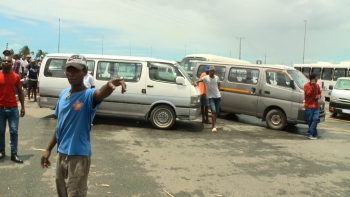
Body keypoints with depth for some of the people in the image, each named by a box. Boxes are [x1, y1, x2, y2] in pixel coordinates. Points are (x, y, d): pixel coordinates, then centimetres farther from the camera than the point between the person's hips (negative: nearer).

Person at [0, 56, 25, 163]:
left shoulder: (16, 76, 2)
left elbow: (20, 92, 8)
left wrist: (22, 107, 3)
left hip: (13, 108, 1)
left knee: (14, 131, 2)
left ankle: (14, 154, 9)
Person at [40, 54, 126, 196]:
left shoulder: (88, 95, -16)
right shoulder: (63, 94, 4)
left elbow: (100, 93, -42)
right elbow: (59, 125, 12)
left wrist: (110, 85, -64)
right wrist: (48, 149, 14)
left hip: (79, 156, -7)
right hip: (61, 154, 7)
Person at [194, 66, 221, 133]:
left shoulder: (217, 77, 9)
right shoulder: (206, 78, -4)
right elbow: (199, 80, -14)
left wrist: (218, 90, 12)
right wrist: (195, 82, -35)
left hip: (218, 97, 5)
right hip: (211, 97, -4)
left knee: (216, 112, 8)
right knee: (213, 111, -16)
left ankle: (213, 125, 22)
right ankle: (214, 126, -12)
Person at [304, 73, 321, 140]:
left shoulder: (317, 86, 11)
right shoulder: (306, 85, -5)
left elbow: (319, 93, 21)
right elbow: (307, 93, -16)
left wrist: (319, 96, -1)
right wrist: (312, 86, -22)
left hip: (316, 106, 4)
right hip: (309, 106, -4)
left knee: (315, 119, -8)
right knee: (310, 120, -1)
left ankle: (309, 133, -4)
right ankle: (314, 134, 11)